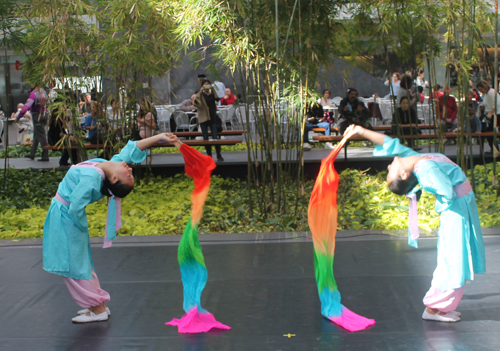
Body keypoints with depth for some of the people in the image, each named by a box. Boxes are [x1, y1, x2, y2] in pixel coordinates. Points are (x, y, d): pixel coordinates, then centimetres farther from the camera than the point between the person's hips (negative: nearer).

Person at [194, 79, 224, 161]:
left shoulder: (212, 94, 10)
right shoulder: (201, 95, 5)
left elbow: (217, 98, -11)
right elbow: (196, 101, -15)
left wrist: (213, 89, -17)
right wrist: (201, 91, -20)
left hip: (213, 118, 0)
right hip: (203, 118, 0)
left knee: (215, 137, -8)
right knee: (205, 138, 1)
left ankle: (219, 155, -1)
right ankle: (209, 155, 10)